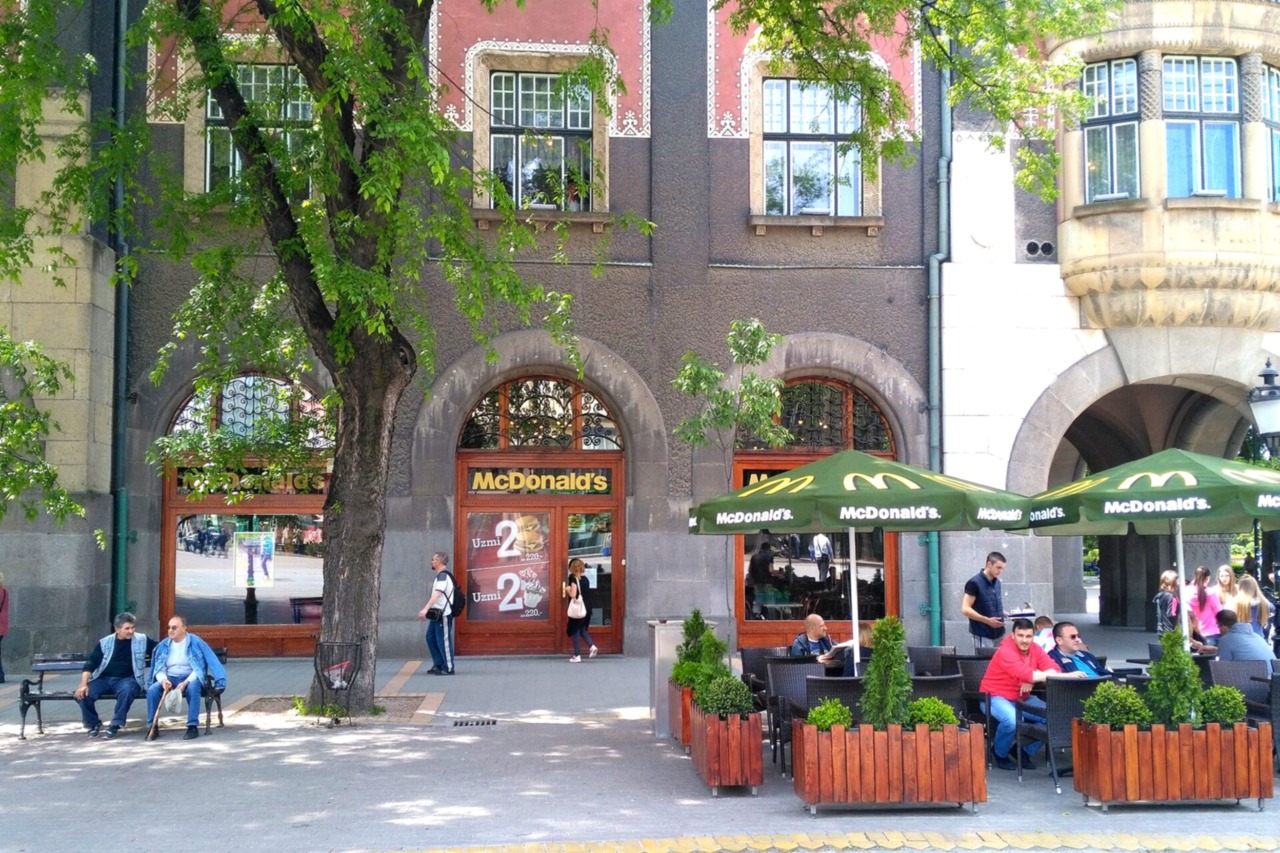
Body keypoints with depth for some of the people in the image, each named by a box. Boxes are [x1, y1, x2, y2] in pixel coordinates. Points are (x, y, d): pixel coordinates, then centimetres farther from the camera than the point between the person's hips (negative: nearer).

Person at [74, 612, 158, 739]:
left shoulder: (142, 640, 4)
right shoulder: (105, 642, 5)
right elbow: (90, 664, 1)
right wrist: (83, 684, -13)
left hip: (127, 680, -2)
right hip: (104, 679, 2)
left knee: (126, 690, -38)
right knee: (82, 694, -24)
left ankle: (115, 725, -20)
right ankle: (94, 724, 3)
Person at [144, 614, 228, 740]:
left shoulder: (195, 642, -4)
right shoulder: (164, 645, 8)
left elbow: (199, 668, -11)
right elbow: (159, 668, 5)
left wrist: (186, 682, -25)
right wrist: (163, 679, -18)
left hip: (190, 678, -3)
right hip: (170, 679, 3)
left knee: (192, 688, -38)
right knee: (152, 690, -26)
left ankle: (193, 726, -32)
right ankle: (152, 727, -15)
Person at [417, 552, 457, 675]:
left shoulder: (443, 575, -14)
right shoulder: (441, 575, 17)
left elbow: (437, 594, -26)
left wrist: (425, 609, -33)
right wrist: (427, 609, 23)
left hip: (444, 614, -10)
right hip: (437, 613, 10)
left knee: (443, 640, -5)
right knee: (431, 637, 13)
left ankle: (448, 668, 1)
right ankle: (438, 664, 19)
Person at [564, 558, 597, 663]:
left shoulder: (574, 579, -13)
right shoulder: (585, 579, 8)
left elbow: (573, 594, -20)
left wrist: (567, 589, -1)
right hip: (587, 608, 7)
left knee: (574, 631, 5)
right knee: (582, 629, 22)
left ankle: (577, 656, 5)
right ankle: (591, 646, 1)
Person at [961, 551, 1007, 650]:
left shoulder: (997, 582, 13)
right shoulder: (974, 583, -11)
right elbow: (965, 609, -16)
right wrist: (987, 620, -23)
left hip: (999, 634, 7)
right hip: (983, 636, -7)